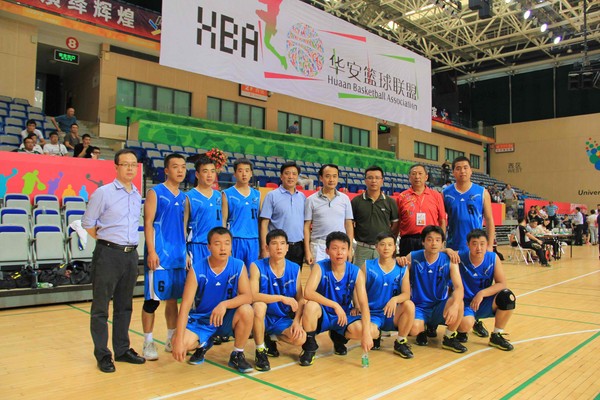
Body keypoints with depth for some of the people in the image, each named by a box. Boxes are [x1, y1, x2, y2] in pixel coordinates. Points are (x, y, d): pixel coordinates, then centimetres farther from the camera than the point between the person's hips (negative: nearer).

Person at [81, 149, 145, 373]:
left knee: (124, 306, 14)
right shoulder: (103, 193, -6)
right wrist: (107, 240, 1)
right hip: (108, 254, -5)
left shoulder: (137, 195, 10)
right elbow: (87, 224, -3)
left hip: (131, 255, 5)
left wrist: (130, 245, 10)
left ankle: (122, 350, 25)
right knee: (101, 307, 3)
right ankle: (102, 355, 14)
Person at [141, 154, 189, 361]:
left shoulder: (184, 198, 15)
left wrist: (186, 252, 14)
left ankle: (171, 339, 23)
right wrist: (151, 251, -16)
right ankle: (148, 343, 11)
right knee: (153, 299, -1)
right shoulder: (155, 192, -2)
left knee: (173, 298, 12)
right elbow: (148, 223, -9)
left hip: (179, 254, 6)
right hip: (159, 253, -6)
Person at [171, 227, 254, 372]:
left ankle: (237, 355, -4)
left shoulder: (238, 266, -12)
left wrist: (225, 304, -38)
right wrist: (179, 340, -28)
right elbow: (185, 305, -20)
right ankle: (203, 345, 12)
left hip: (226, 318, 1)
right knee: (184, 342, -28)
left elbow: (247, 296, -19)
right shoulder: (197, 269, -16)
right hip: (200, 319, -1)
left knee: (246, 310, -30)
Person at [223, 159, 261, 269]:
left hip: (253, 241, 4)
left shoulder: (257, 195, 11)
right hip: (235, 241, -3)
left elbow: (260, 220, 14)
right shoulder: (227, 194, 0)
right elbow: (223, 220, -2)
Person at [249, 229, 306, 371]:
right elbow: (253, 295, -27)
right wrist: (282, 298, -31)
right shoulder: (257, 266, -14)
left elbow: (300, 299, -1)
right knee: (259, 306, -35)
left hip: (283, 319, 3)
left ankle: (270, 339, 12)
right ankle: (260, 352, -12)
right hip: (263, 317, -3)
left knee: (301, 339, -22)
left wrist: (297, 321, -16)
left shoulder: (295, 269, -3)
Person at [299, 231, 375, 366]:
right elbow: (308, 293, -31)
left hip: (345, 317, 2)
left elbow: (363, 304, -19)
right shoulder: (320, 267, -16)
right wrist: (335, 305, -36)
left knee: (372, 331, -23)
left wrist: (366, 332, -32)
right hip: (323, 315, -2)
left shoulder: (356, 273, -12)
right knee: (311, 305, -36)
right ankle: (310, 347, -8)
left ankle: (339, 337, 10)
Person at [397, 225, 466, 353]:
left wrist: (455, 305, -41)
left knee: (458, 302, -31)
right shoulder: (413, 257, -10)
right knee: (414, 329, -31)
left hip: (440, 307, 1)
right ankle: (422, 330, 12)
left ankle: (449, 338, -4)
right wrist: (400, 262, -29)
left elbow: (459, 287, -20)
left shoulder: (449, 261, -9)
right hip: (419, 306, -1)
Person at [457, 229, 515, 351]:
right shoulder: (460, 258, -16)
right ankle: (461, 331, 10)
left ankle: (497, 336, -2)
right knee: (466, 324, -34)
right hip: (465, 302, -3)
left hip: (485, 303, 4)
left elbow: (502, 284, -11)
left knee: (508, 297, -23)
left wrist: (482, 293, -24)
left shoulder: (493, 258, -9)